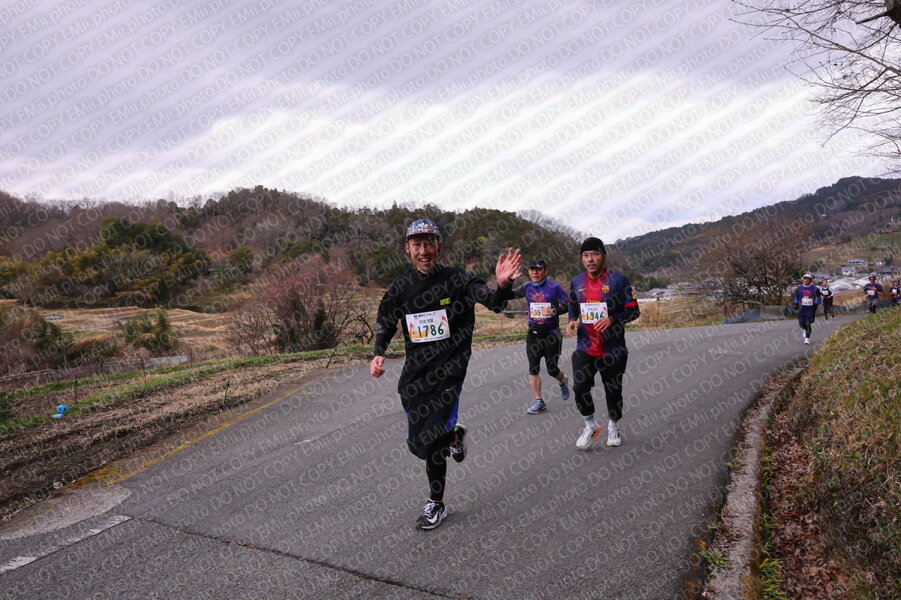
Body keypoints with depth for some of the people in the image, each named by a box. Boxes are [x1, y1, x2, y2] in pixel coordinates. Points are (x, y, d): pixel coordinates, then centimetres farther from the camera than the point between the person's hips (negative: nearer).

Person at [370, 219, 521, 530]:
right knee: (417, 444, 11)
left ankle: (436, 504, 9)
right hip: (414, 373, 5)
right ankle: (453, 436, 44)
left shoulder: (458, 280, -9)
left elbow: (494, 303, -19)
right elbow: (385, 324, 15)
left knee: (431, 441, -12)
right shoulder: (400, 288, 3)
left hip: (449, 371, -4)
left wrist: (503, 285, -41)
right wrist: (378, 355, -1)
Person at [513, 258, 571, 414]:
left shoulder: (554, 287, -7)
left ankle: (563, 382, 36)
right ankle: (539, 402, 7)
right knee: (533, 369, -1)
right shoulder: (527, 287, 5)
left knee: (552, 369, 2)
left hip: (551, 333, -3)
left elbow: (569, 305, -5)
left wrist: (554, 311, -21)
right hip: (533, 332, 4)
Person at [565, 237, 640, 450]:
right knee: (579, 387, -10)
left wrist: (612, 320, -24)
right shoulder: (576, 282, 4)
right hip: (585, 347, 3)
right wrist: (572, 320, 0)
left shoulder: (618, 280, -10)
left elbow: (634, 310, -8)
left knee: (613, 391, 10)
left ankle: (613, 426, 36)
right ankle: (590, 426, 14)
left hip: (612, 349, -3)